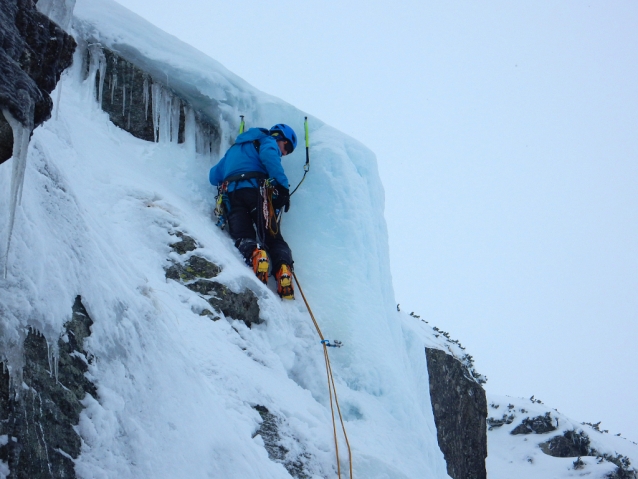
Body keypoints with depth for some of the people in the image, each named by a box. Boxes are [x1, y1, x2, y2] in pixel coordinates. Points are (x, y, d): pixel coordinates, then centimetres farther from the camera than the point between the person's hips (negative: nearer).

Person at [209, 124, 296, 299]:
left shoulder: (235, 147, 37)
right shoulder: (268, 141, 16)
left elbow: (213, 176, 38)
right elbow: (268, 155, -10)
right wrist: (283, 186, -12)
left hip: (231, 193, 4)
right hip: (255, 190, -4)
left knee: (243, 237, -10)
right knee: (273, 237, -3)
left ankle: (254, 253, -45)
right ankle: (283, 267, -32)